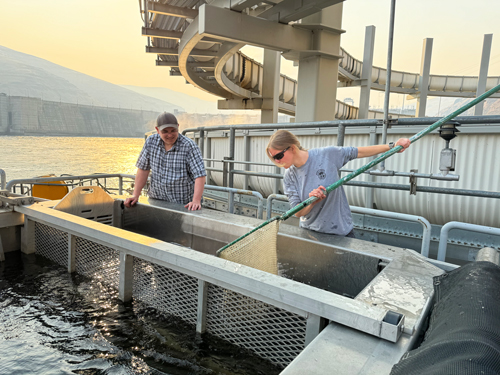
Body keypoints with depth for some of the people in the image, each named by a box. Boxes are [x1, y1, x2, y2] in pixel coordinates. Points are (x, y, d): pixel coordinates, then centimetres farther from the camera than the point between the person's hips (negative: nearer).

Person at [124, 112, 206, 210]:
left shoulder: (189, 146, -12)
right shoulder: (150, 142, 1)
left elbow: (200, 175, -16)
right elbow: (143, 169, 8)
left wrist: (196, 201, -28)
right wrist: (135, 195, 3)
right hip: (157, 201, 4)